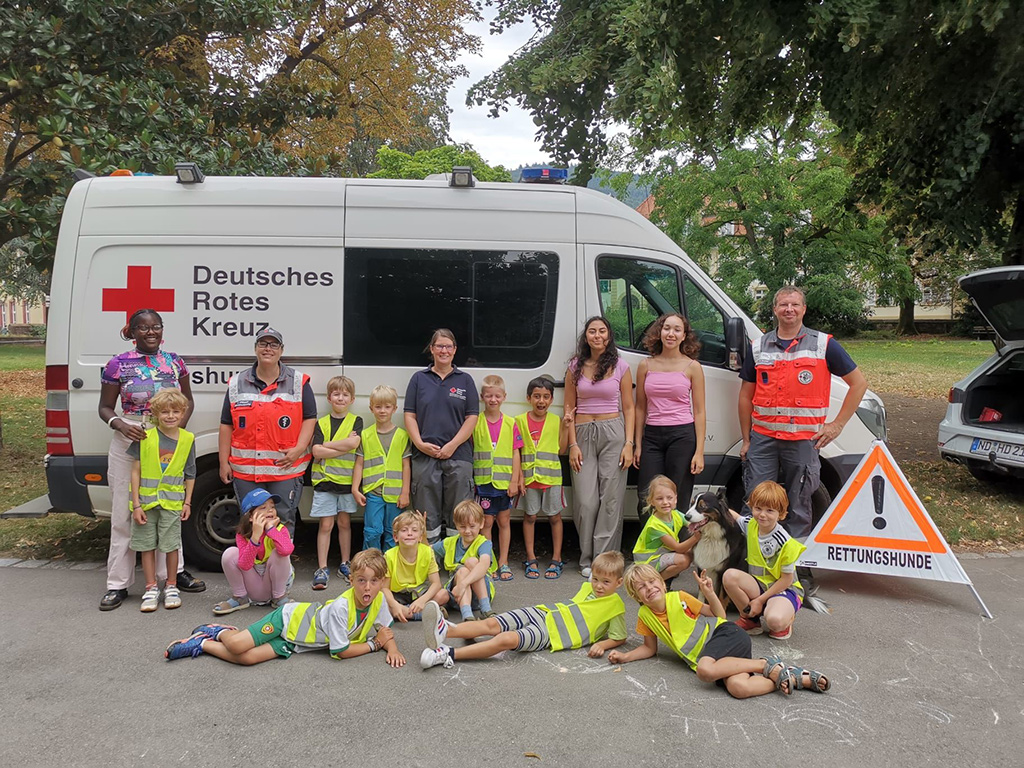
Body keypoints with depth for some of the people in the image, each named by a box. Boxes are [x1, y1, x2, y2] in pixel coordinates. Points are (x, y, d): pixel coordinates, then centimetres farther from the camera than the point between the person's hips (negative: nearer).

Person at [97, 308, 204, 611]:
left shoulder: (174, 362, 6)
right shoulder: (118, 365, -2)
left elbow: (188, 401, 15)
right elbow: (105, 407, 3)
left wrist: (177, 428, -3)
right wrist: (120, 425, -18)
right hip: (129, 442, -2)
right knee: (124, 515, 2)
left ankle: (173, 572, 24)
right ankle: (118, 584, 11)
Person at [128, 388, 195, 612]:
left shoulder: (187, 439, 0)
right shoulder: (145, 438, -5)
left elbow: (190, 475, 9)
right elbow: (135, 472, -2)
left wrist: (187, 502, 5)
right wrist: (136, 505, -6)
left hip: (172, 502, 0)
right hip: (146, 501, 0)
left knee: (171, 545, 5)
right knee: (147, 546, 8)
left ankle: (171, 587, 20)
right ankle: (151, 588, 21)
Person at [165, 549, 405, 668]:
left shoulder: (378, 600, -10)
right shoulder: (341, 607, -29)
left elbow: (386, 630, 4)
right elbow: (341, 651, -25)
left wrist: (392, 649, -18)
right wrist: (374, 644, -14)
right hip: (290, 618, -5)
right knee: (237, 646, -24)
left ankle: (202, 644, 8)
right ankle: (219, 631, 13)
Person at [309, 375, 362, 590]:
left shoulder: (356, 421, 3)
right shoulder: (321, 423, 4)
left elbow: (354, 443, -16)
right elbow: (316, 451, -10)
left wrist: (327, 445, -12)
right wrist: (344, 447, -16)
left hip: (347, 480, 1)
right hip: (324, 480, 0)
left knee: (344, 522, 11)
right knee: (326, 524, 0)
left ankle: (345, 564, 23)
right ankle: (322, 568, 5)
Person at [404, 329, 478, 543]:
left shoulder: (465, 380, 8)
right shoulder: (419, 378, 10)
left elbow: (472, 417, 2)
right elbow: (410, 415, 6)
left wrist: (452, 446, -9)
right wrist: (420, 443, -8)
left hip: (458, 456, -1)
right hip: (425, 456, 1)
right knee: (427, 513, 6)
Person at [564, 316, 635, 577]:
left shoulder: (620, 367, 5)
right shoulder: (575, 368, 8)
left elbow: (628, 408, 6)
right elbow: (569, 409, 8)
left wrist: (629, 443, -4)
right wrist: (573, 444, -1)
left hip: (613, 432, -1)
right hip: (583, 433, 1)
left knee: (611, 499, -2)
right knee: (586, 501, -2)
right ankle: (587, 559, 12)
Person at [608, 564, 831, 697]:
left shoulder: (679, 598, -1)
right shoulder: (645, 615, 6)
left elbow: (719, 616, 7)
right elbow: (650, 648, 18)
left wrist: (709, 594, -12)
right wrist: (625, 656, 2)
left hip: (726, 635, -3)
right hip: (704, 656, 3)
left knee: (705, 669, -38)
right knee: (737, 687, -31)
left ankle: (768, 665, -18)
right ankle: (797, 678, -13)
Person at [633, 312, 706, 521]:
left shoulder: (692, 367, 2)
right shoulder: (645, 366, 8)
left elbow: (699, 411, 1)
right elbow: (640, 408, 12)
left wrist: (699, 451, -6)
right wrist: (638, 445, 8)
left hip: (682, 436, -2)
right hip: (652, 436, 2)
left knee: (677, 501, 2)